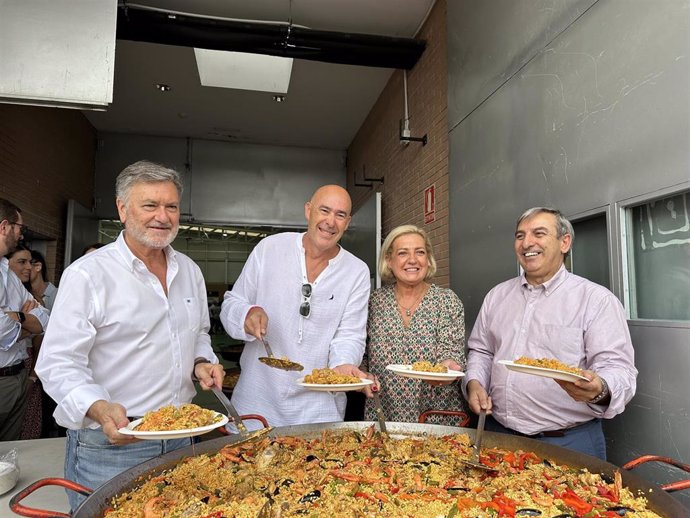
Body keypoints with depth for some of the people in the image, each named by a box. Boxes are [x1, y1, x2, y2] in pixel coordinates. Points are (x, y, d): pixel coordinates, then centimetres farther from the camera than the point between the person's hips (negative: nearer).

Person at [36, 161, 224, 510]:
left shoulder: (189, 271, 6)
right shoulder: (87, 274, -13)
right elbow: (59, 364, -16)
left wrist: (201, 362, -1)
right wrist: (100, 410, -31)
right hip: (109, 444, -5)